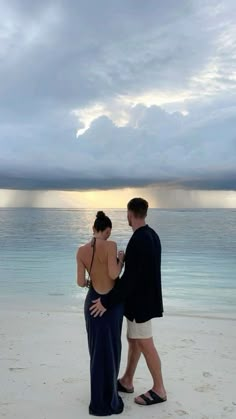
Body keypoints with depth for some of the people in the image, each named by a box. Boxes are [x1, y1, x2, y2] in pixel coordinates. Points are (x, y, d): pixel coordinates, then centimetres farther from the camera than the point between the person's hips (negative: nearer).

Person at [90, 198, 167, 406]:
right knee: (133, 341, 19)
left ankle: (159, 389, 20)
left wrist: (106, 302, -24)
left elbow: (129, 279, -29)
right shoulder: (152, 235, 4)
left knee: (145, 346, 4)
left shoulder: (138, 241, -28)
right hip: (145, 297, 10)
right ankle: (126, 381, 33)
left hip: (139, 301, -10)